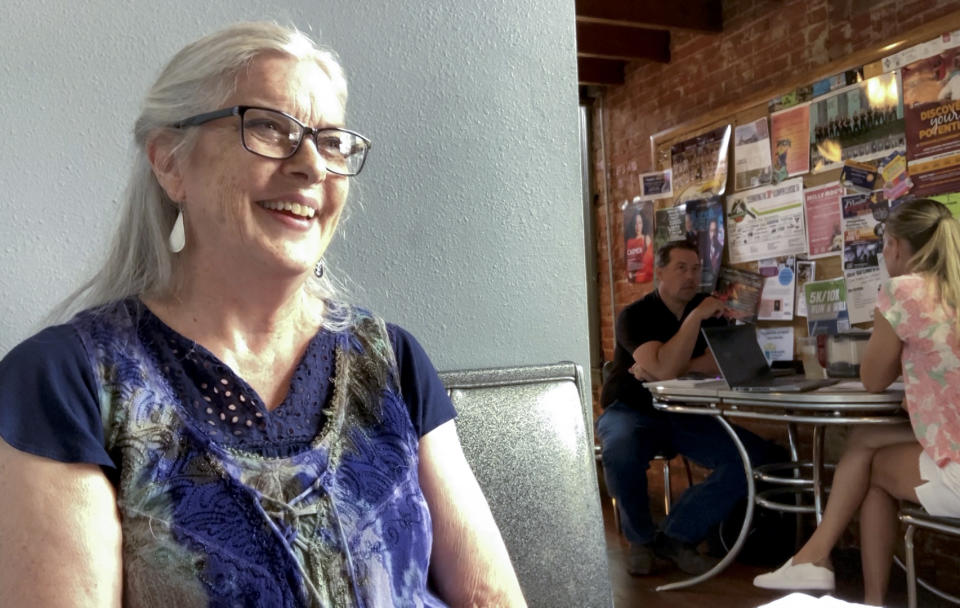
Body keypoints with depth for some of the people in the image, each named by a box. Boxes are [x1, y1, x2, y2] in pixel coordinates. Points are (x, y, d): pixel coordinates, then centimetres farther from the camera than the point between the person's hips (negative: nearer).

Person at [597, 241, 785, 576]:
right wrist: (695, 317, -27)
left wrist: (659, 370, -20)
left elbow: (722, 362, -10)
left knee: (756, 455, -18)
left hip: (685, 416, 5)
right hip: (632, 411, -4)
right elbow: (665, 368, -27)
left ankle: (675, 537, -8)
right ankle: (641, 539, -7)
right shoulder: (635, 316, -11)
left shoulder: (710, 309, 5)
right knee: (621, 452, -39)